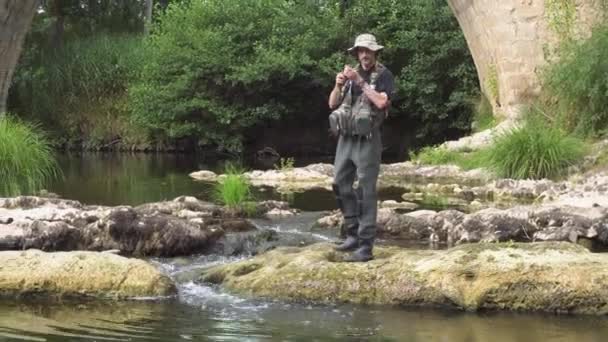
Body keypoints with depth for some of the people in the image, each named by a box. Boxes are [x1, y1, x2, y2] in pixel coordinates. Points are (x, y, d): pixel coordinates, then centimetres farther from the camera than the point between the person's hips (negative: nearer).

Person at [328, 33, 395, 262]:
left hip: (367, 140, -7)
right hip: (345, 139, 7)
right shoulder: (351, 74, 14)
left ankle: (366, 246, -9)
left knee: (366, 192, -8)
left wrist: (360, 81, -18)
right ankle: (353, 235, 21)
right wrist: (338, 86, -6)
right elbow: (333, 104, 12)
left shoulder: (383, 75, -3)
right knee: (341, 186, 9)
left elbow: (381, 101, -19)